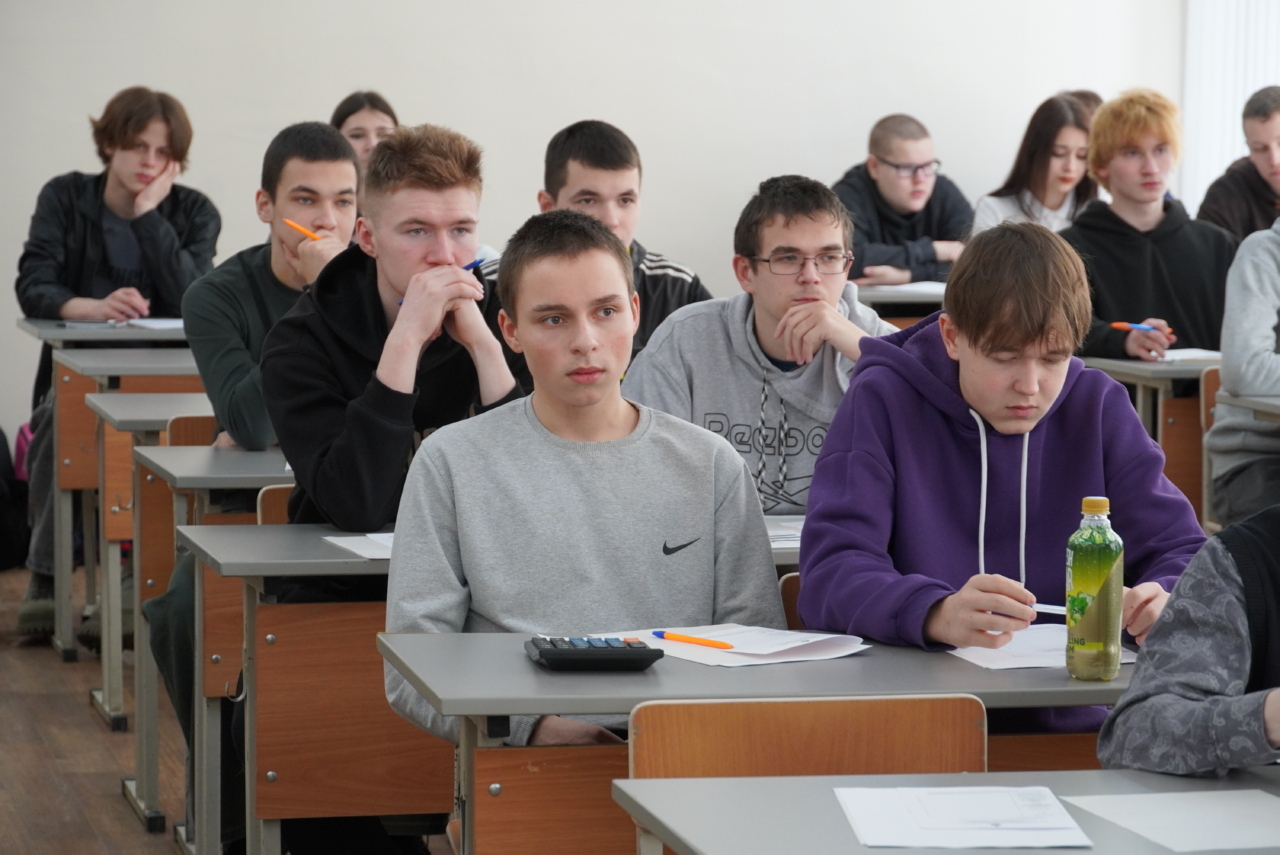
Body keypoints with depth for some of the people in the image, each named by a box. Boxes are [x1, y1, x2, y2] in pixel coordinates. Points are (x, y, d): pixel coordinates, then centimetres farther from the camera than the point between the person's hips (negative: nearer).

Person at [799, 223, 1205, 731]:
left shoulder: (1099, 407, 10)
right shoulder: (882, 402, 0)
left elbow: (1181, 549, 8)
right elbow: (831, 572, -11)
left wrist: (1168, 600, -18)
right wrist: (939, 615, -33)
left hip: (1071, 722, 2)